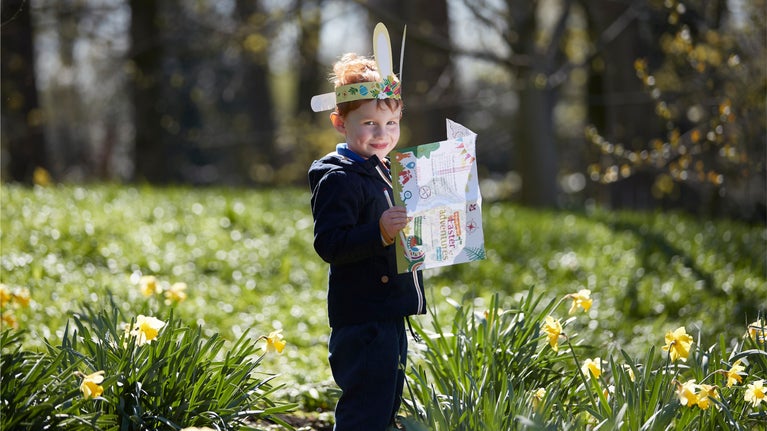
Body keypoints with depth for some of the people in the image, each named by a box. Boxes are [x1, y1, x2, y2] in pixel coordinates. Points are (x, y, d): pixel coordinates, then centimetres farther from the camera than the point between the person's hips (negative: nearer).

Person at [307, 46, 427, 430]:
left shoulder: (388, 173, 18)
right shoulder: (339, 180, -14)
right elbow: (328, 244, -26)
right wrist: (379, 233, -37)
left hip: (391, 316, 10)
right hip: (363, 319, -10)